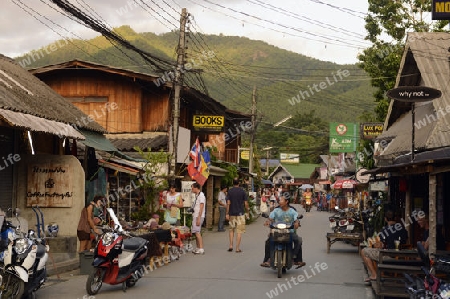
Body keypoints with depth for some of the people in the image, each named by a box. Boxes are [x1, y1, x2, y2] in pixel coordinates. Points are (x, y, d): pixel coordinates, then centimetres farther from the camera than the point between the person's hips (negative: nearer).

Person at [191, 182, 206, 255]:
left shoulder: (201, 195, -12)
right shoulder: (197, 195, 17)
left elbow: (201, 208, -18)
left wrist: (198, 218, -22)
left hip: (199, 216, -10)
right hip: (195, 216, 10)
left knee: (197, 232, -14)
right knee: (196, 232, 10)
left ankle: (201, 249, -15)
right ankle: (198, 248, 15)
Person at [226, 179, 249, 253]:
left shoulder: (230, 191, -1)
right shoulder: (242, 191, -3)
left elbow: (228, 203, -4)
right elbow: (246, 203, -4)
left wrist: (227, 214, -1)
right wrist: (247, 212, 9)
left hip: (232, 213, 2)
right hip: (240, 213, -2)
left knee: (231, 230, 17)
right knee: (239, 231, 2)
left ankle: (231, 246, 8)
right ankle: (237, 248, 0)